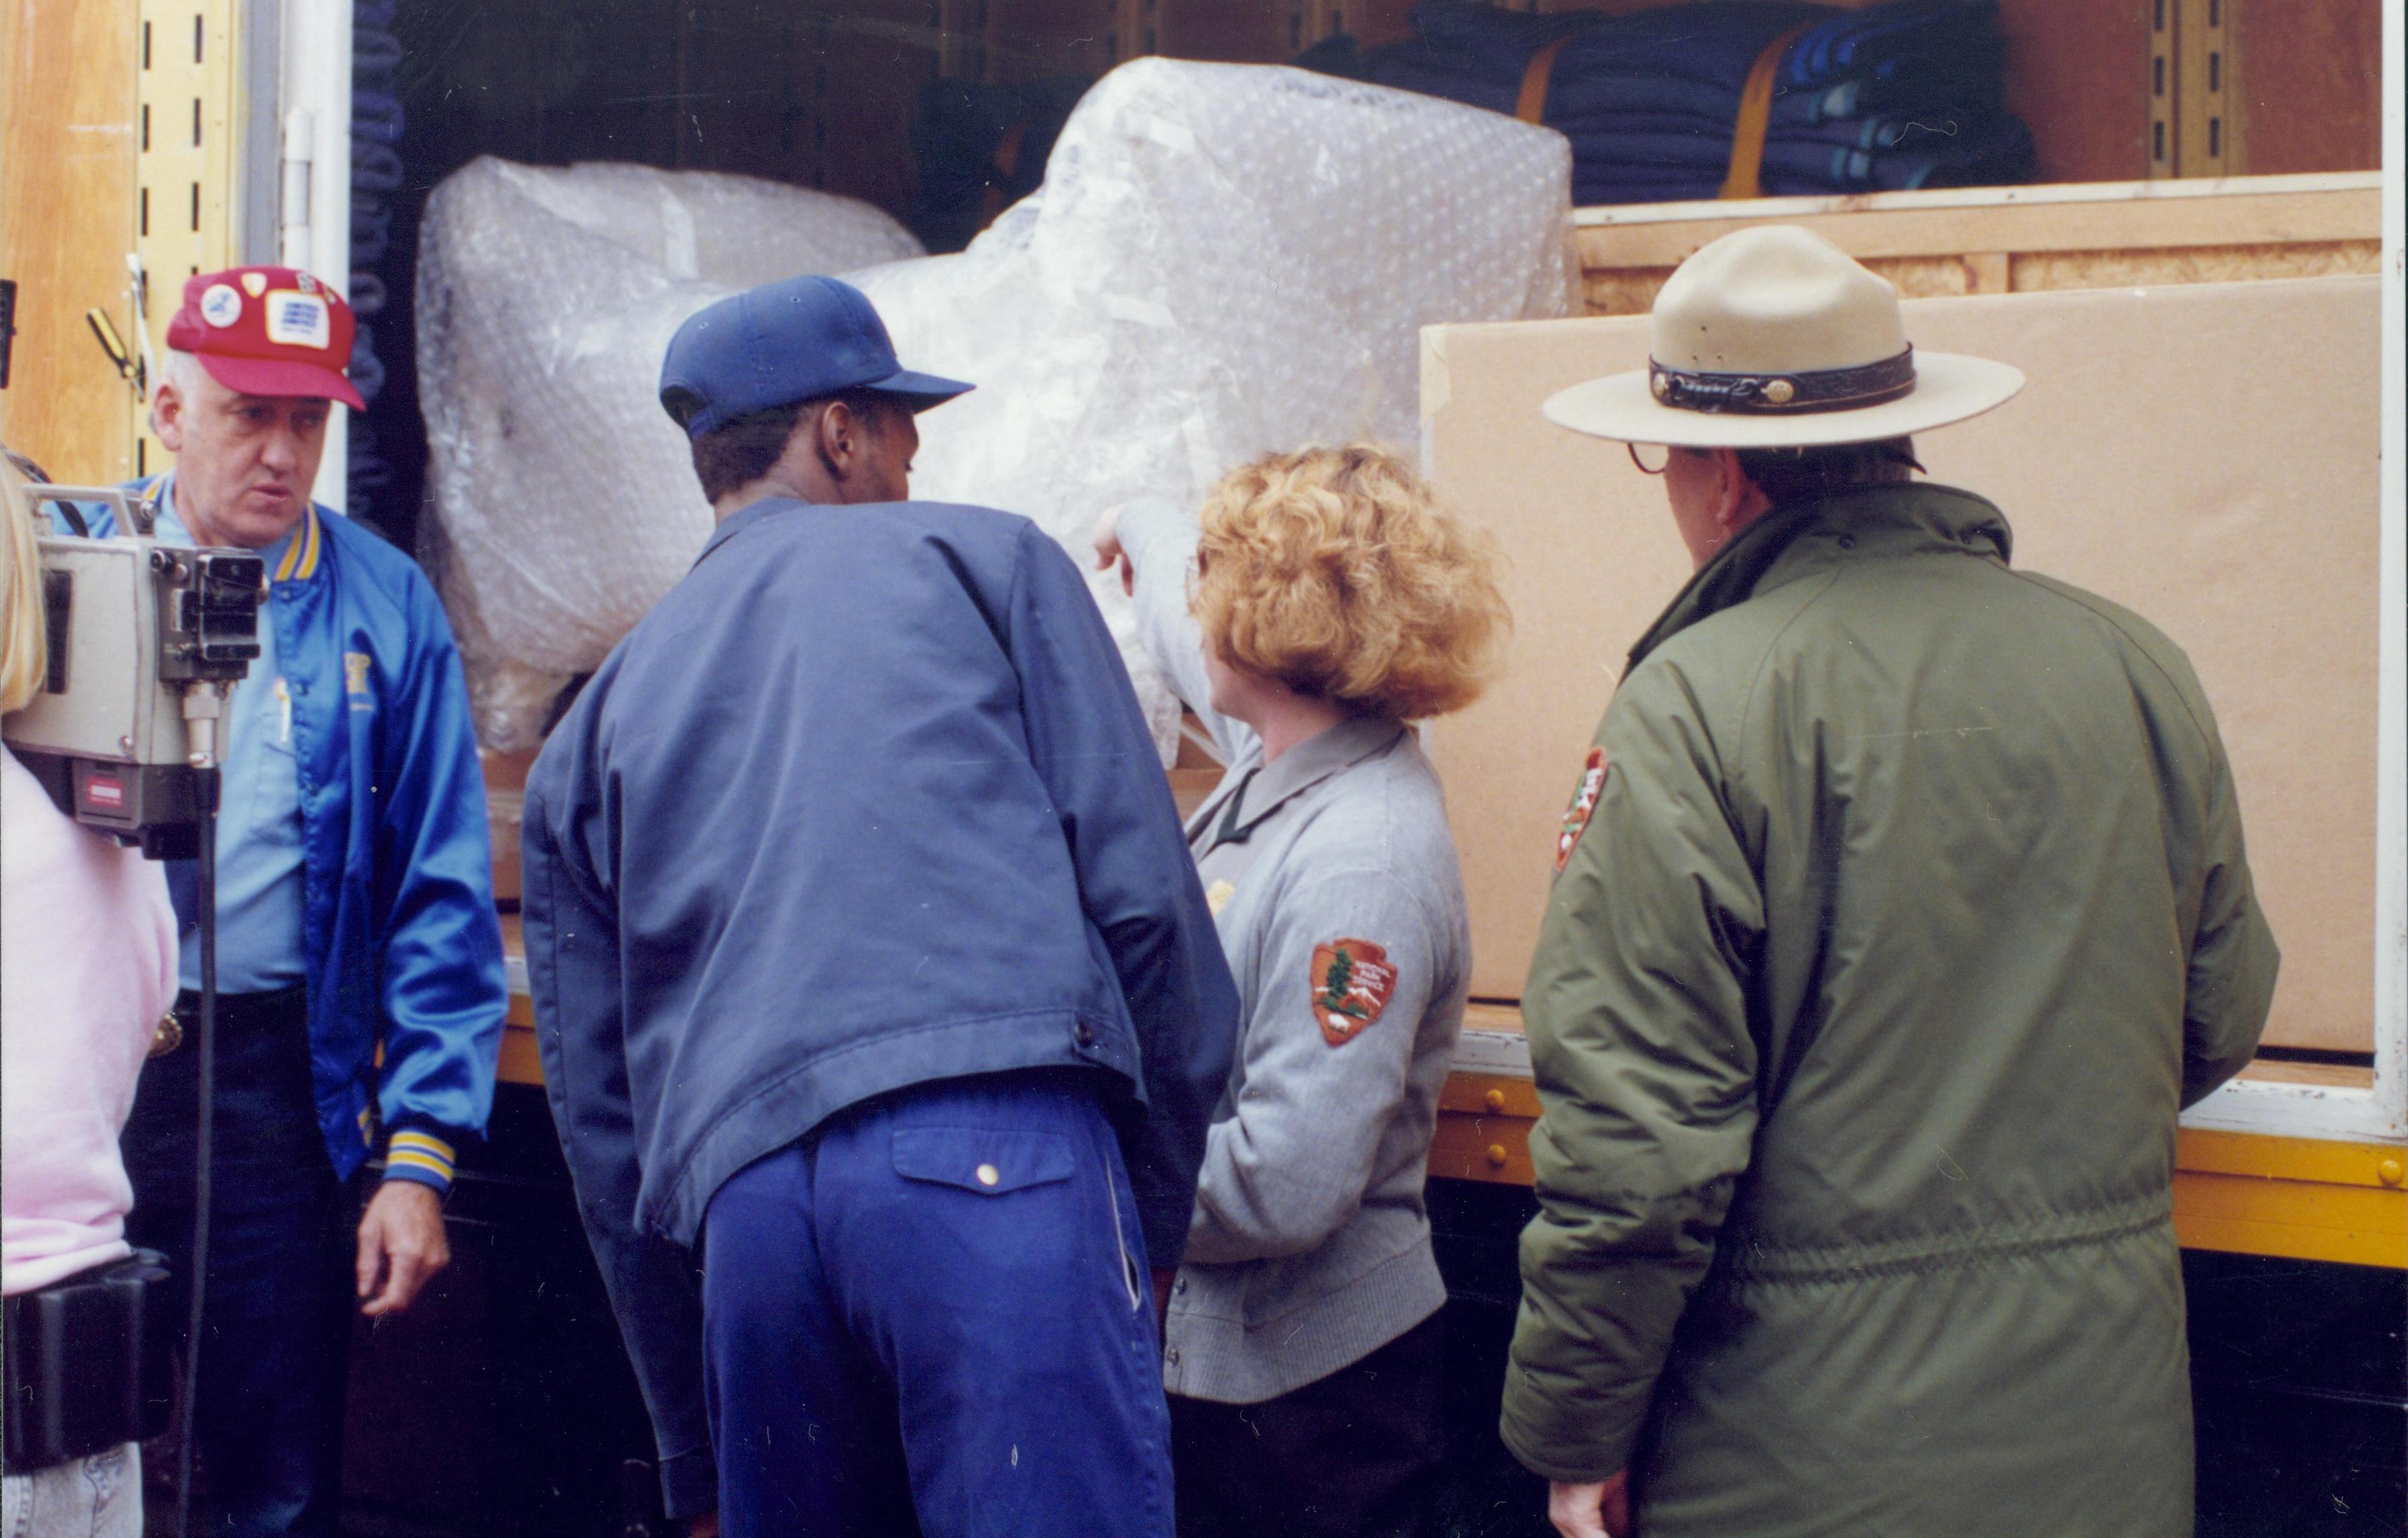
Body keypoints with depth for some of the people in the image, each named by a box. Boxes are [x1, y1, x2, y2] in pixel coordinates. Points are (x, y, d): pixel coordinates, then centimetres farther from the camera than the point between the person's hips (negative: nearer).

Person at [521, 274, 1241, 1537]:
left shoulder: (600, 721, 26)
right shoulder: (983, 558, 16)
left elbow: (602, 1122, 24)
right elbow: (1139, 890, 5)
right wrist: (1159, 1213, 14)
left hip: (743, 1203, 5)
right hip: (1002, 1154, -4)